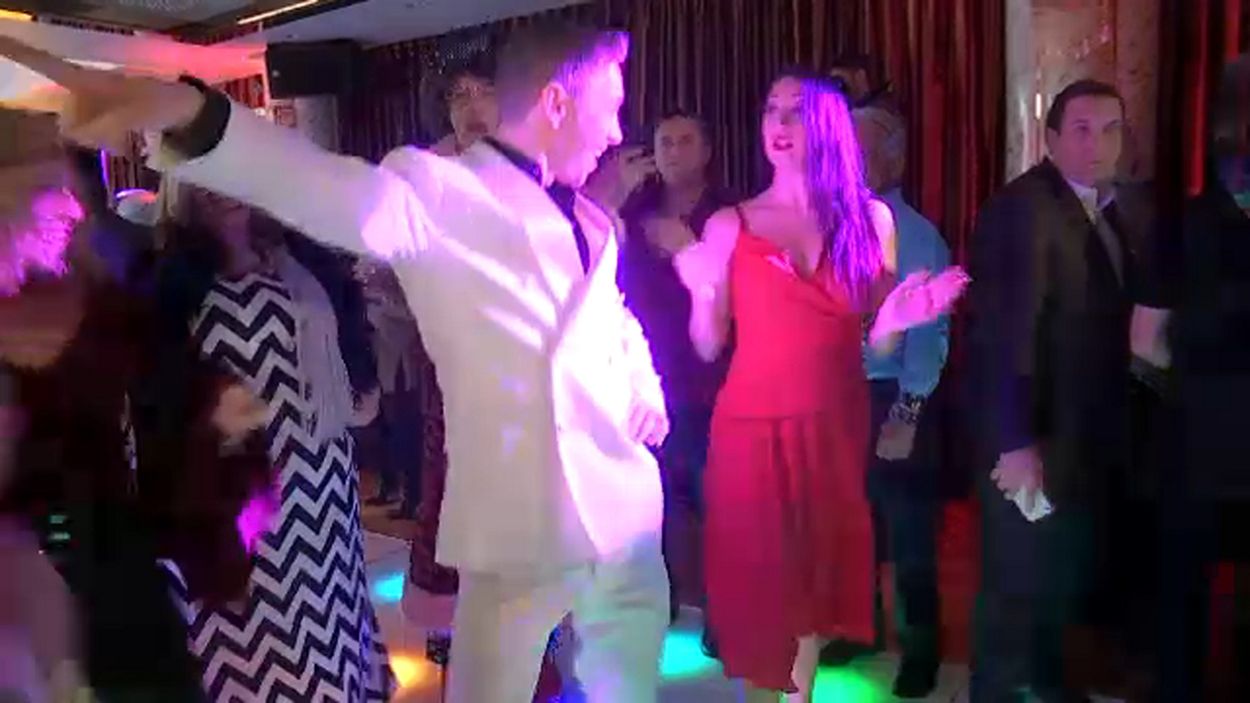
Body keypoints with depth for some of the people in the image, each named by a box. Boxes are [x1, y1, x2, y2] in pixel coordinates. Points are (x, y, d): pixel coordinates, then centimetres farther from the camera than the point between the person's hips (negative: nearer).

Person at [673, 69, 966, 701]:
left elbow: (870, 343, 5)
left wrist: (895, 319, -15)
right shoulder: (729, 225, -2)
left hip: (835, 426, 2)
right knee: (755, 576, 5)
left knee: (817, 573, 13)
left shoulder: (870, 219, 3)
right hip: (752, 428, -1)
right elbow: (707, 348, -2)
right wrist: (701, 292, -19)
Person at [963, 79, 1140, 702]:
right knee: (1018, 579, 5)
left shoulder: (1117, 208, 11)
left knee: (1069, 572, 20)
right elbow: (1002, 334, -23)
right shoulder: (1019, 209, -17)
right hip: (1035, 436, -8)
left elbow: (1112, 317, 10)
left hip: (1092, 435, 8)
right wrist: (1014, 442, -25)